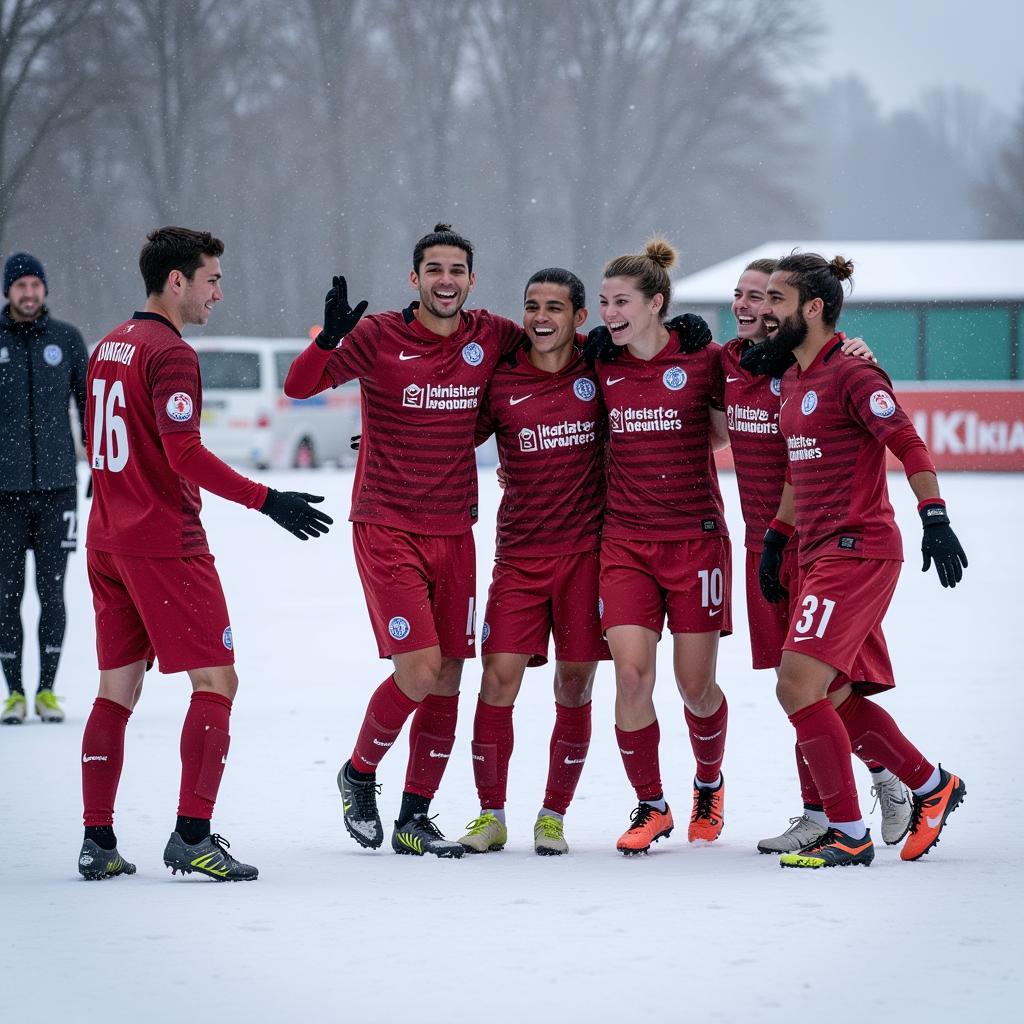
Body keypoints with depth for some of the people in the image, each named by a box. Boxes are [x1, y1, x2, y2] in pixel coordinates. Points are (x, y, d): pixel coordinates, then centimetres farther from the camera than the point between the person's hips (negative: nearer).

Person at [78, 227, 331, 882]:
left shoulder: (109, 348, 14)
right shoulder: (171, 354, -13)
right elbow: (185, 455, -22)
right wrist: (266, 500, -20)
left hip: (108, 543, 9)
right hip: (167, 545, -9)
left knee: (118, 689, 11)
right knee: (216, 681, -4)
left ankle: (97, 842, 8)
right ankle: (192, 837, -11)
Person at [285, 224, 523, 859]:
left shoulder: (491, 337, 3)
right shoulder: (379, 336, -8)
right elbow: (299, 385, -13)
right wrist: (330, 337, -31)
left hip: (454, 533, 4)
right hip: (387, 530, -4)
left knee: (447, 681, 4)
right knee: (418, 670, -14)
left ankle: (415, 820, 17)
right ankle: (359, 776, 13)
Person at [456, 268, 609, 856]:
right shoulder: (501, 382, 1)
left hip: (587, 547, 0)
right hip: (519, 553, 0)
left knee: (575, 685, 2)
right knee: (499, 678, -7)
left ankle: (555, 815, 15)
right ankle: (491, 814, 6)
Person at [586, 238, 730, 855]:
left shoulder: (703, 357, -5)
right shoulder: (601, 365, 4)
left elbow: (720, 434, 5)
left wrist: (742, 374, -5)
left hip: (695, 536, -2)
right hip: (625, 538, 2)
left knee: (696, 684, 3)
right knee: (631, 670, -11)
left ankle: (710, 784, 33)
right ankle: (651, 807, 5)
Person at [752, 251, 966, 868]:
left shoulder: (850, 375, -11)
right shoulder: (794, 381, 17)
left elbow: (908, 444, -17)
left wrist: (934, 516, -27)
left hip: (858, 551, -10)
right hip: (821, 556, 10)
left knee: (798, 685, -15)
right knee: (835, 697, 10)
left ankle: (848, 835, -9)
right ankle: (932, 787, 25)